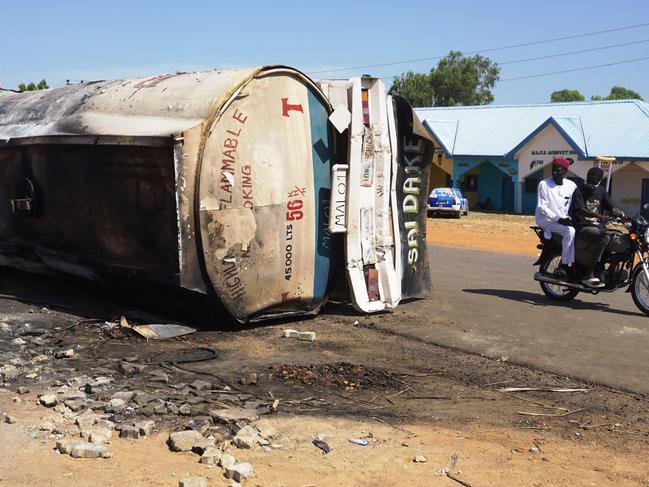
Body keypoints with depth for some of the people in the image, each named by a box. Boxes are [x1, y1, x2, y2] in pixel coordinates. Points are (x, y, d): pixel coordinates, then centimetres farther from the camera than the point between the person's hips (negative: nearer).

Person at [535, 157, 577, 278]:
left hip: (565, 220, 6)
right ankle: (565, 265, -20)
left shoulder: (571, 185, 8)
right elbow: (542, 207, -12)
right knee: (570, 231, -30)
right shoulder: (544, 184, -7)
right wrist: (558, 219, -22)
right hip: (547, 220, -6)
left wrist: (571, 218, -11)